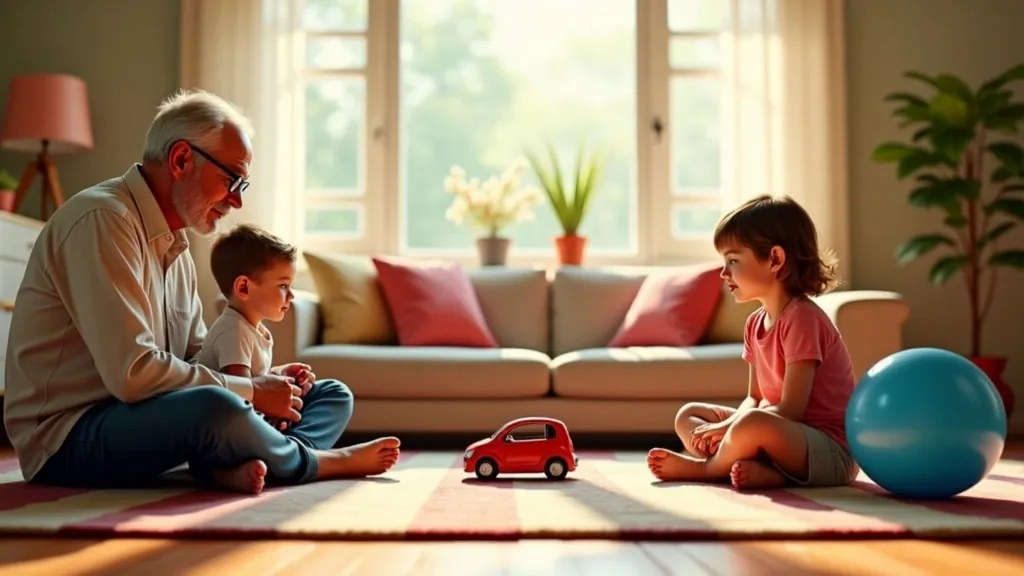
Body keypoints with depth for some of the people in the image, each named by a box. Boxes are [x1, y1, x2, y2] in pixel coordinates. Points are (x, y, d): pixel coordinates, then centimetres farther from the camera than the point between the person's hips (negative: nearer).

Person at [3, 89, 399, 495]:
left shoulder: (174, 242, 14)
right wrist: (250, 390, -15)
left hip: (140, 414, 10)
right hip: (68, 436, -9)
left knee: (332, 396, 5)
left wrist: (263, 380, -1)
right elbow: (132, 373, -26)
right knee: (216, 408, -39)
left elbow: (196, 353, 19)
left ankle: (238, 466, -25)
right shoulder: (103, 220, -17)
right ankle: (313, 461, -8)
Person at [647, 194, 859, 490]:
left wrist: (726, 427, -17)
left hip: (831, 451, -9)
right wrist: (727, 429, -10)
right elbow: (754, 399, 11)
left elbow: (790, 410, -21)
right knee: (689, 415, 8)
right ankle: (761, 470, -17)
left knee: (753, 425, -38)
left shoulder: (802, 317, -18)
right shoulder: (755, 323, 9)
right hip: (786, 436, 10)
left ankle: (705, 468, -7)